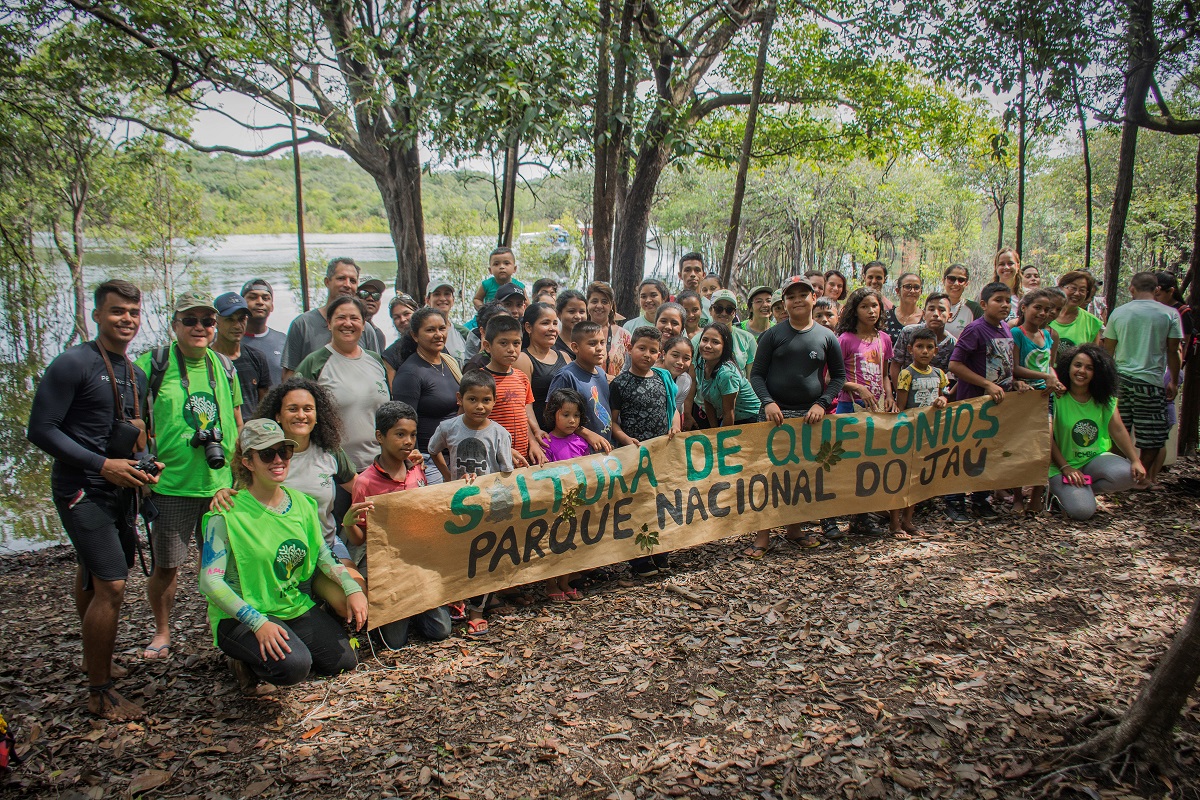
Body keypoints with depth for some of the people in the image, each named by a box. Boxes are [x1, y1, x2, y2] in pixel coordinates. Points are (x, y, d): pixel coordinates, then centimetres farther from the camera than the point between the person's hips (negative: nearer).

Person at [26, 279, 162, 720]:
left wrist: (146, 465, 2)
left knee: (92, 576, 22)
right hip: (82, 491, -8)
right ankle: (99, 693, -1)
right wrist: (103, 465, -20)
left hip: (120, 490, 8)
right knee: (111, 585, -12)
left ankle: (95, 658, 37)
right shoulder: (72, 364, -12)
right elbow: (40, 430, -15)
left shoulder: (136, 374, 12)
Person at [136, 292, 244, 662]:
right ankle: (162, 631, 28)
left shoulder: (224, 367, 10)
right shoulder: (153, 364, -3)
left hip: (221, 483, 3)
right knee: (166, 567, 5)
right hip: (171, 484, -3)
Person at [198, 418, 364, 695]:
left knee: (344, 660, -3)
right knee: (293, 666, -29)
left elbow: (323, 555, 11)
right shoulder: (228, 514, -17)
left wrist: (352, 588, -6)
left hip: (296, 607, 6)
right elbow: (210, 581, -20)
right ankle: (245, 658, 3)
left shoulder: (301, 503, 2)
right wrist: (259, 623, -28)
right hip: (242, 616, -6)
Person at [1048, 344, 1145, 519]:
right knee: (1082, 510, -26)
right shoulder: (1056, 397, -12)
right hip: (1064, 463, -5)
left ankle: (1084, 490, -1)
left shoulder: (1105, 399, 4)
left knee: (1128, 474, -27)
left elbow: (1118, 430, 0)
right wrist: (1065, 468, -19)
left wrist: (1135, 460, -14)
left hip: (1096, 458, 5)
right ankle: (1060, 491, 9)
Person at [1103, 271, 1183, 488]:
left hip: (1120, 378, 3)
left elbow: (1108, 350, 6)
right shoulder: (1170, 314, -3)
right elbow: (1172, 352, -1)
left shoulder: (1118, 312, 2)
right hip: (1150, 380, -3)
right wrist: (1174, 382, 9)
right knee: (1152, 435, 10)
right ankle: (1143, 476, 15)